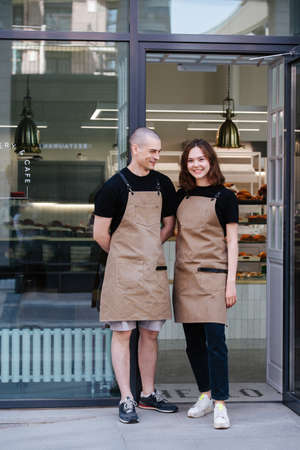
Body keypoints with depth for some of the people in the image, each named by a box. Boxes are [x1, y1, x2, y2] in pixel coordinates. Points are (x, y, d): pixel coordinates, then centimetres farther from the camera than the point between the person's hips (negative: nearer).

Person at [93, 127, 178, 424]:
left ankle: (148, 395, 21)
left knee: (151, 333, 10)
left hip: (154, 268, 5)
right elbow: (100, 234, -4)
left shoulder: (163, 184, 9)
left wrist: (147, 251, 11)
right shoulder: (115, 186, -6)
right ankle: (126, 400, 2)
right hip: (123, 270, -5)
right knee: (122, 332, -3)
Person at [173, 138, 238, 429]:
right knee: (193, 342, 9)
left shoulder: (224, 197, 0)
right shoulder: (182, 197, 12)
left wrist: (231, 282, -7)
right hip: (184, 276, 5)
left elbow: (232, 242, -1)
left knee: (215, 340, -11)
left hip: (212, 275, -5)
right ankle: (205, 396, 22)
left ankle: (220, 405, -5)